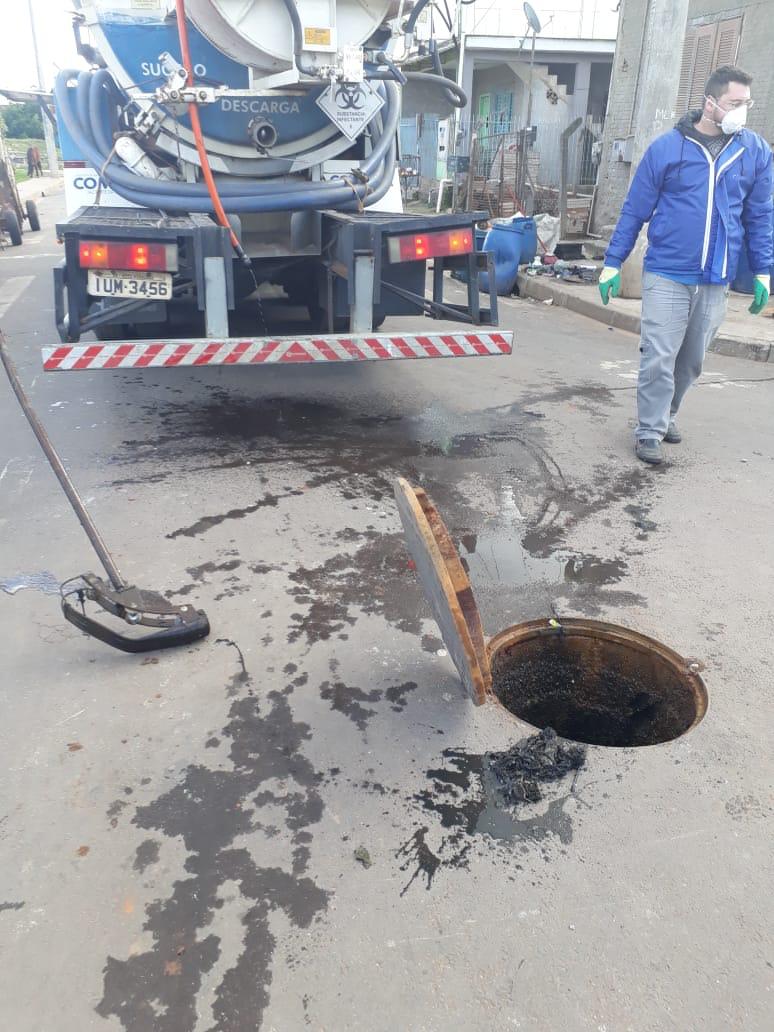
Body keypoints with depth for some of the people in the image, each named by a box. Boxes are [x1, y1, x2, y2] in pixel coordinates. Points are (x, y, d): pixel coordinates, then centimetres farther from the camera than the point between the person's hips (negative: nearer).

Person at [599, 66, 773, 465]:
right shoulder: (666, 147, -4)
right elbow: (634, 210, 0)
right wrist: (612, 263, -1)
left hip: (716, 281, 4)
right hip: (666, 274, -3)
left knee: (691, 361, 13)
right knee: (659, 359, -5)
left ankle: (666, 414, 33)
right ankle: (650, 431, 8)